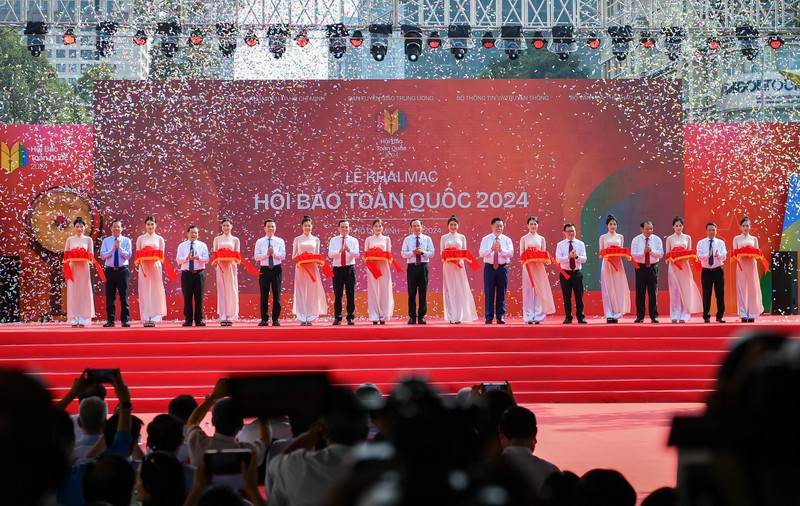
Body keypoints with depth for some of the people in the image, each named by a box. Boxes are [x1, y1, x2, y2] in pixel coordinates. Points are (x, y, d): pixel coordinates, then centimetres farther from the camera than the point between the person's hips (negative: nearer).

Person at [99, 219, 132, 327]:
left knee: (124, 296, -1)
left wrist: (120, 248, -18)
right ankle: (110, 320, 8)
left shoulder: (127, 241, 5)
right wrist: (113, 248, -15)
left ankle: (125, 320, 3)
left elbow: (128, 255, -6)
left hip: (123, 270, -1)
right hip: (110, 270, 1)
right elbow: (103, 255, -4)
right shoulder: (106, 241, 7)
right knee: (110, 297, 3)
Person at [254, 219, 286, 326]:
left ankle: (276, 319, 7)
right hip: (264, 269, 0)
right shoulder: (259, 242, 6)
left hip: (276, 269, 0)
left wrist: (274, 252, -19)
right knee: (264, 295, 1)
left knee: (276, 295, 2)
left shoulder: (280, 241, 6)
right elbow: (256, 257, -2)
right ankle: (264, 319, 6)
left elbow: (283, 256, -3)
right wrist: (266, 254, -17)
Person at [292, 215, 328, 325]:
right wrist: (299, 259, -13)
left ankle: (310, 317, 2)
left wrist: (315, 260, -9)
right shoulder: (297, 239, 7)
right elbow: (293, 256, 7)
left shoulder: (316, 240, 10)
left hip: (312, 268, 1)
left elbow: (318, 256, 13)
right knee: (301, 292, -3)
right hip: (301, 268, -1)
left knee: (312, 291, -2)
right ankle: (302, 318, -1)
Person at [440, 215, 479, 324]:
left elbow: (464, 252, 10)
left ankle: (458, 316, 1)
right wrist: (447, 257, -14)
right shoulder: (444, 237, 8)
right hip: (448, 265, -1)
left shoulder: (462, 237, 10)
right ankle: (451, 316, 0)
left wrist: (460, 257, -11)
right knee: (449, 290, -2)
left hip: (459, 265, 1)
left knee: (460, 290, -3)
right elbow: (441, 253, 6)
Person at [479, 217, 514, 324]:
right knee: (489, 293, 0)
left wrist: (501, 250, -22)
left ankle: (500, 317, 9)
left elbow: (511, 254, -5)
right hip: (489, 267, -1)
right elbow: (481, 253, -7)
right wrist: (491, 249, -23)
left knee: (501, 293, 3)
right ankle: (489, 317, 5)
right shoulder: (486, 239, 5)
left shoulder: (507, 240, 7)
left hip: (503, 268, 1)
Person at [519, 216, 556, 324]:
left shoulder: (541, 239, 11)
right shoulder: (524, 238, 7)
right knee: (528, 290, -4)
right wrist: (527, 257, -15)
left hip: (539, 267, 2)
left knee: (539, 291, -2)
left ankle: (538, 316, 1)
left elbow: (544, 254, 11)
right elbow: (521, 253, 5)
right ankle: (529, 316, -3)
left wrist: (540, 258, -10)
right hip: (528, 266, -2)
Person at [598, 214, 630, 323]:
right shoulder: (603, 237, 7)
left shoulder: (620, 237, 12)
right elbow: (601, 253, 4)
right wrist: (605, 256, -16)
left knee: (618, 288, -3)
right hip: (607, 264, -2)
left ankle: (616, 314, 1)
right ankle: (609, 314, -7)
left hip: (618, 264, 2)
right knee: (608, 289, -6)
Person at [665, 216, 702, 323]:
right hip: (674, 266, -1)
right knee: (674, 290, -4)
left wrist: (688, 257, -10)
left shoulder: (687, 238, 9)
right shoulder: (670, 239, 6)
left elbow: (690, 253, 11)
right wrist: (671, 257, -15)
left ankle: (683, 316, 2)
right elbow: (667, 254, 6)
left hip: (684, 266, 1)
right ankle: (675, 316, -2)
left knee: (685, 290, -2)